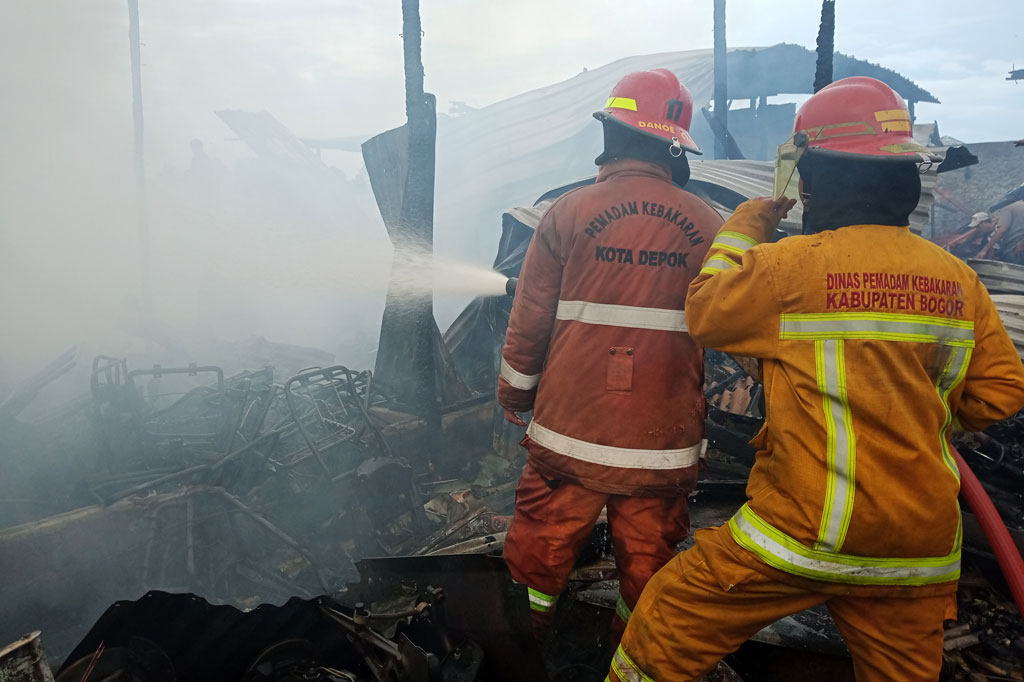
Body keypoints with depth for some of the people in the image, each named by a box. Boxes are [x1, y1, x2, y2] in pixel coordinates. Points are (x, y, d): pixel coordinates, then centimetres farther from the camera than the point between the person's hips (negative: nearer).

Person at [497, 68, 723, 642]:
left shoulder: (570, 212, -7)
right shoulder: (709, 226, -1)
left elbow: (531, 315, -2)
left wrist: (515, 387, 12)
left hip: (571, 424, -1)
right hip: (664, 437, 2)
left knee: (546, 533, 17)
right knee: (649, 550, 17)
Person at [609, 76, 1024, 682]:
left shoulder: (792, 264, -15)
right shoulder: (959, 279, 2)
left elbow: (705, 312, 1)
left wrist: (747, 224, 12)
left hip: (806, 530, -6)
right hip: (921, 547, 6)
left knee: (668, 633, 10)